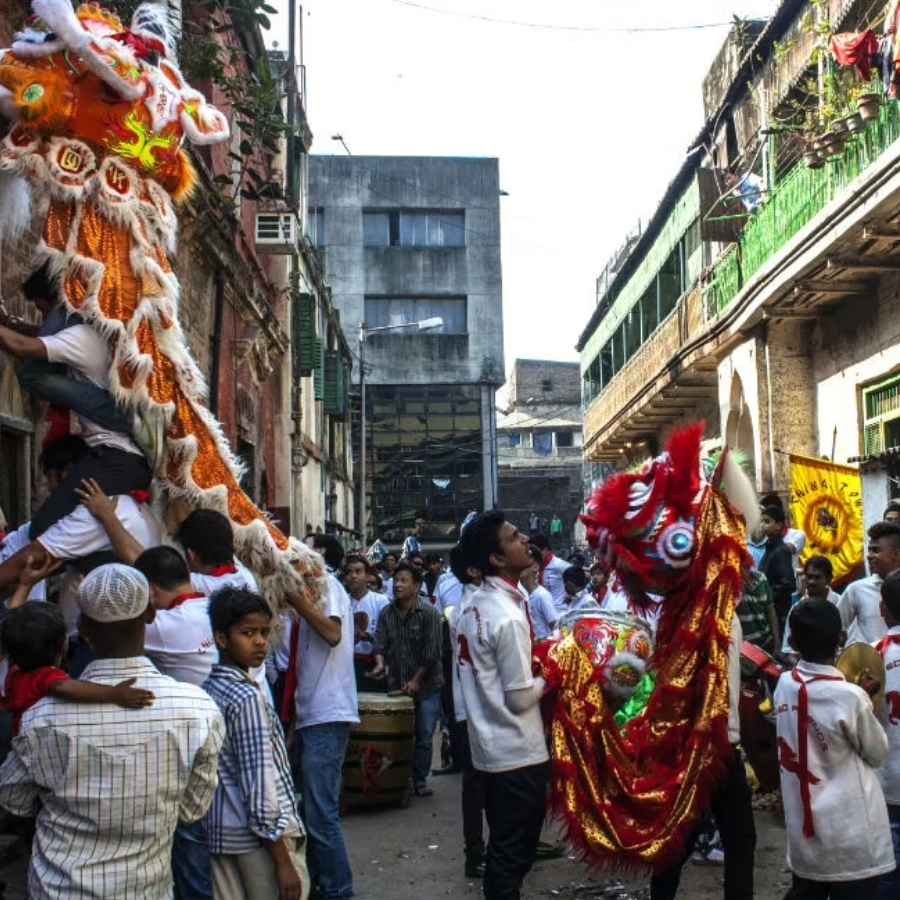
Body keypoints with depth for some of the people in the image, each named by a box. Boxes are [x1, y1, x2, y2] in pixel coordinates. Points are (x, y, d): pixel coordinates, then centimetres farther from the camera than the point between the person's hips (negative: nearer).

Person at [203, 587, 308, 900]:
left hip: (221, 832, 8)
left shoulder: (206, 690, 7)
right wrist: (283, 861, -17)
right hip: (263, 835, -8)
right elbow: (260, 784, -20)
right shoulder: (248, 697, -17)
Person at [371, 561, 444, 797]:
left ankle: (420, 781, 12)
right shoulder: (387, 614, 3)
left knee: (424, 737, 0)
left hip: (426, 685, -3)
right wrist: (380, 663, -19)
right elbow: (380, 643, 2)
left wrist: (416, 680, -14)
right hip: (397, 684, 3)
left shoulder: (429, 613, -10)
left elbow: (432, 651, -12)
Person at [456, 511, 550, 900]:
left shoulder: (474, 606, 5)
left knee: (502, 847, 19)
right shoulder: (508, 617, -23)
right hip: (517, 751, -9)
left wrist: (531, 667, 7)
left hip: (490, 746, 9)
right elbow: (520, 699, -20)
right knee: (514, 853, 3)